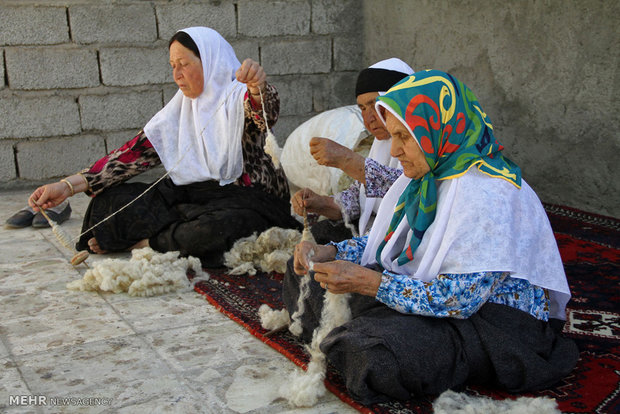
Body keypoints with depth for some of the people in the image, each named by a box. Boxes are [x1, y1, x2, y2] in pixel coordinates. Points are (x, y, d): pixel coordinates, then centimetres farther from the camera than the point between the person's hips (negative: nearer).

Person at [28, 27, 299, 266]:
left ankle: (148, 243, -13)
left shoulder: (238, 97, -5)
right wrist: (69, 186, -5)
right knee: (111, 199, -6)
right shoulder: (180, 108, 12)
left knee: (223, 223, -39)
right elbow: (137, 152, 4)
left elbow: (266, 111, -29)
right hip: (194, 197, 5)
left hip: (246, 201, -4)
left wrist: (258, 87, -55)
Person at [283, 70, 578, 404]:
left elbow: (460, 299, -28)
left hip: (494, 318, -8)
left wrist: (366, 282, -29)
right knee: (307, 271, 5)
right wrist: (328, 253, -6)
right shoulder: (428, 174, 2)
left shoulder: (488, 195, -26)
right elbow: (389, 243, 11)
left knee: (375, 354, -36)